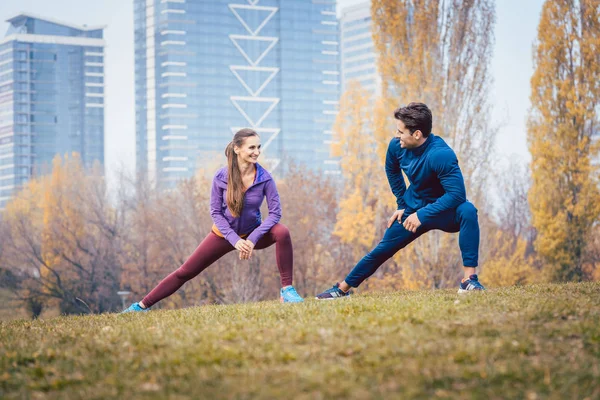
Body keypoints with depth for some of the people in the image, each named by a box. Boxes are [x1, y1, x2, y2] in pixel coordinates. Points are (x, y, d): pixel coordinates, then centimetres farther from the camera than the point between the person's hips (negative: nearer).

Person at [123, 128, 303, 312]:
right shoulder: (221, 177, -18)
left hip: (252, 233, 0)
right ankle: (142, 305, 13)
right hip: (224, 233, 0)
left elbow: (275, 212, -17)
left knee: (282, 232, -31)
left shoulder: (265, 178, -19)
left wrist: (253, 239, -26)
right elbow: (216, 212, -11)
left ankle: (286, 290, -22)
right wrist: (235, 240, -22)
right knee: (185, 271, 1)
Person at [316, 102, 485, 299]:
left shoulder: (441, 155, -31)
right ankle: (342, 288, 27)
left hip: (443, 211, -5)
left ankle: (469, 279, -37)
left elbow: (457, 194, -35)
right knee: (382, 250, 9)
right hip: (414, 211, 6)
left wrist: (422, 215, -32)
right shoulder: (397, 146, -12)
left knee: (467, 211, -37)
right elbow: (392, 170, 13)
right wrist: (402, 205, 11)